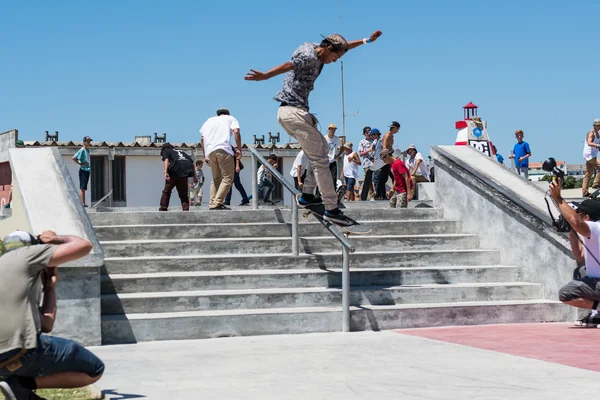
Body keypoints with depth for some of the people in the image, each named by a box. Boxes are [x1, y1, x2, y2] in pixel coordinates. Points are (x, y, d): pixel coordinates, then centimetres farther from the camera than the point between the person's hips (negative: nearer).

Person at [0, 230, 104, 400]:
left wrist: (50, 287, 33)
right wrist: (56, 239, 25)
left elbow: (46, 325, 27)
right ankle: (22, 384, -5)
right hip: (24, 350, -8)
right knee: (94, 370, 9)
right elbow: (84, 246, 6)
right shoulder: (25, 254, 9)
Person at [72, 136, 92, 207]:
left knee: (84, 188, 11)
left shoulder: (88, 150, 15)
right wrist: (80, 164, -16)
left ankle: (83, 203, 14)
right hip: (83, 170, -9)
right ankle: (82, 203, -12)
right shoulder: (82, 150, -11)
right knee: (82, 188, -10)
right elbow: (74, 158, -19)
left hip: (87, 170, 9)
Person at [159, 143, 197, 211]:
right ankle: (186, 209, 3)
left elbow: (166, 160, -1)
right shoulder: (181, 151, 35)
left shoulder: (166, 151, 22)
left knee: (167, 190, 12)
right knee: (183, 193, 15)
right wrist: (195, 176, 23)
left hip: (175, 171, -4)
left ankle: (163, 208, 9)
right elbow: (192, 163, 26)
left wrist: (165, 172, -14)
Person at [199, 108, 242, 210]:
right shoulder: (230, 119, 20)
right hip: (223, 150, -5)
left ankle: (212, 203, 7)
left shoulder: (209, 120, 30)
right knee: (227, 178, -3)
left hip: (210, 151, 5)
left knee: (216, 178, 16)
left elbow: (202, 139, 21)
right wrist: (239, 149, 1)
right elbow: (236, 132, 0)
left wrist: (205, 156, 23)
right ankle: (217, 203, -16)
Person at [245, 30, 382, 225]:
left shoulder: (316, 51, 14)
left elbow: (344, 46, 29)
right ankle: (331, 209, -9)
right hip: (294, 111, -11)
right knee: (320, 159, -9)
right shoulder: (309, 56, -15)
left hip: (289, 113, 11)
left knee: (322, 148, 21)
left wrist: (366, 40, 33)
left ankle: (307, 196, 18)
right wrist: (265, 76, -47)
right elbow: (287, 66, -32)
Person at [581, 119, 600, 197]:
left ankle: (584, 192, 10)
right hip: (589, 155, -9)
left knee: (588, 174, 8)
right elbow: (589, 143, -30)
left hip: (593, 156, 9)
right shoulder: (591, 133, -12)